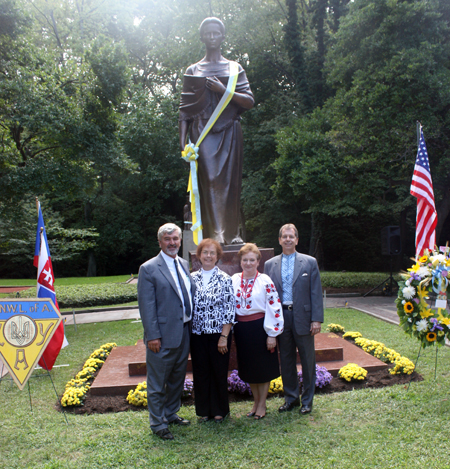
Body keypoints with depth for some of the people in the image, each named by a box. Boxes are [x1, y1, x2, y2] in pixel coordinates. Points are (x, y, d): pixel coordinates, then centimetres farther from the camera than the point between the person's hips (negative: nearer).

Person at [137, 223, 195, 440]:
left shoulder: (184, 265, 10)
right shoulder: (149, 269, -10)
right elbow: (146, 305, -13)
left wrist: (191, 327, 9)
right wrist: (153, 335, -16)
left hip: (184, 332, 7)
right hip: (163, 335, -7)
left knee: (177, 378, 20)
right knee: (157, 382, 6)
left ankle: (171, 414, 37)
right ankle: (157, 423, 22)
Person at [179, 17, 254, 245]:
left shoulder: (235, 69, 15)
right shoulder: (193, 71, 15)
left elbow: (249, 102, 4)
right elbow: (185, 110, 9)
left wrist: (224, 90, -9)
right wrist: (183, 140, -2)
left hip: (229, 131, 1)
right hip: (203, 132, 0)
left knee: (230, 181, -4)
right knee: (208, 180, -9)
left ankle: (232, 233, 2)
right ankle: (214, 235, -7)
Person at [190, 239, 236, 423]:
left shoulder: (224, 279, -6)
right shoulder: (192, 278, 4)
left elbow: (229, 311, -8)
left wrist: (224, 337, -12)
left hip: (218, 334, -3)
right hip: (197, 334, 3)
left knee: (219, 373, 8)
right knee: (200, 373, 11)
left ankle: (220, 410, 28)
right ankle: (204, 410, 30)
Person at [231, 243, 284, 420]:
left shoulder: (265, 281, -9)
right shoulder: (234, 280, 3)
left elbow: (274, 307, -10)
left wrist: (272, 334, -12)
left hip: (260, 328, -4)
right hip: (241, 330, 4)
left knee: (263, 368, 8)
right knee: (248, 368, 15)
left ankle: (262, 404, 25)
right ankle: (256, 401, 34)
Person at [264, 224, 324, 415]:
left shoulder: (310, 262, 1)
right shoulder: (270, 264, 7)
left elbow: (316, 293, -2)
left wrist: (316, 319, -8)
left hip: (303, 318, -2)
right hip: (280, 317, 2)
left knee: (307, 361, 8)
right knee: (286, 360, 12)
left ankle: (307, 400, 24)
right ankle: (291, 398, 28)